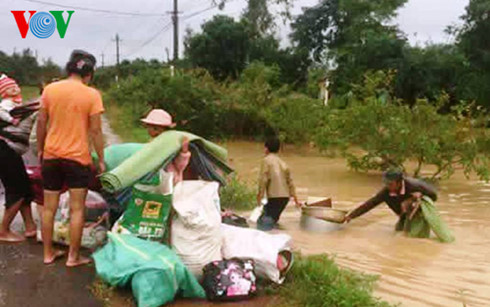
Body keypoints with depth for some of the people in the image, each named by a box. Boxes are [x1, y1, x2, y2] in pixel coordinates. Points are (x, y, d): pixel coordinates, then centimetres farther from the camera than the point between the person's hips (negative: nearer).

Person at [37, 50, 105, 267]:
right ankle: (73, 257, 11)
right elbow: (95, 131, -10)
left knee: (49, 207, 14)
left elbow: (41, 123, 5)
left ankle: (48, 253, 24)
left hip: (51, 155, 4)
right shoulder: (92, 95, -10)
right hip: (78, 158, -4)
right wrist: (101, 159, -2)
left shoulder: (50, 89, 1)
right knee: (77, 209, 5)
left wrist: (40, 149, 17)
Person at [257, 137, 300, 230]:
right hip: (286, 196, 7)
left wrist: (260, 195, -6)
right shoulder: (282, 162, 19)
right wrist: (295, 199, 25)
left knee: (263, 220, -10)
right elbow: (290, 181, 20)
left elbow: (263, 179, -10)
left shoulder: (266, 160, 0)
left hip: (275, 196, -7)